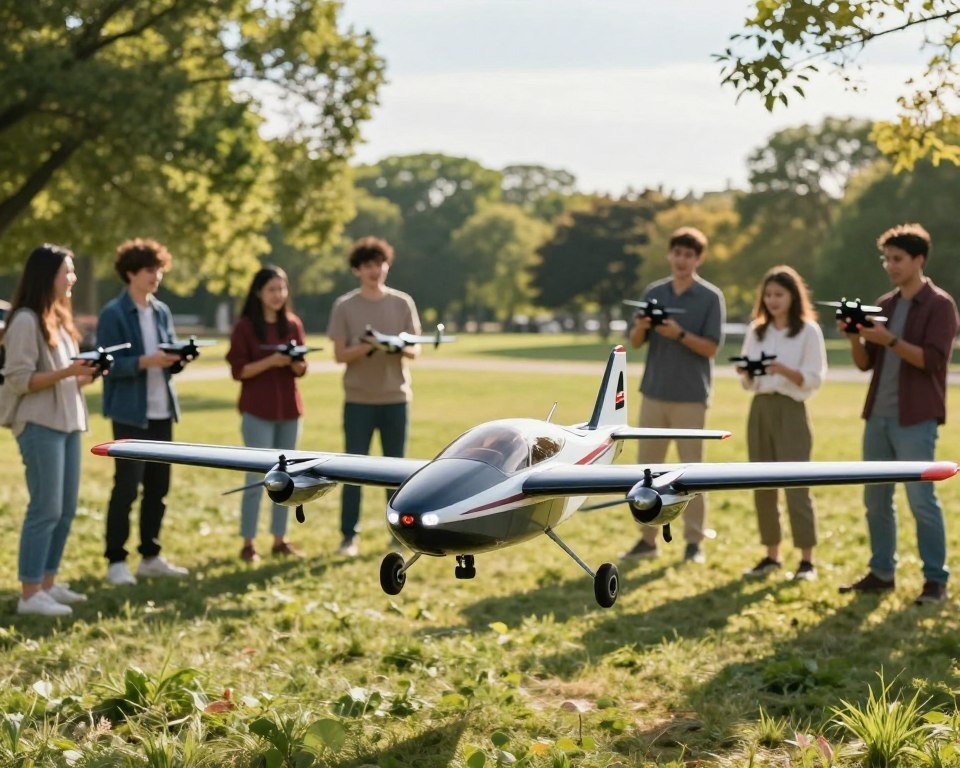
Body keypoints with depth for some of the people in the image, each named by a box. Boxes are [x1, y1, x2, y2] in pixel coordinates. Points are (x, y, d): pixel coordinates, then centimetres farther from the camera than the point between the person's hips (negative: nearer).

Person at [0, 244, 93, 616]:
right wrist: (66, 373, -24)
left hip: (68, 422, 9)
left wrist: (86, 374, 2)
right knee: (45, 509, -9)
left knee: (66, 509, 10)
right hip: (40, 425, -9)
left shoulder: (58, 318, 16)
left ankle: (48, 583, 19)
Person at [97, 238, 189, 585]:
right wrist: (146, 361, -25)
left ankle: (150, 556, 20)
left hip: (162, 411, 7)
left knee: (158, 486, 10)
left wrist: (178, 358, -7)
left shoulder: (162, 311, 12)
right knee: (127, 486, -5)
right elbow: (110, 364, -14)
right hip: (130, 413, -7)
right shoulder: (113, 314, -8)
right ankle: (116, 560, 4)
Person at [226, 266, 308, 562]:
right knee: (257, 477, -5)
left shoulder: (293, 324, 9)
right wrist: (270, 361, -21)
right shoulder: (245, 327, -4)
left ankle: (280, 539, 15)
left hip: (289, 408, 5)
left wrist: (295, 362, -12)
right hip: (258, 410, -5)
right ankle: (248, 543, 1)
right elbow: (239, 370, -8)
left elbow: (301, 369, 10)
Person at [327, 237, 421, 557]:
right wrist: (365, 348, -23)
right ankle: (349, 535, 6)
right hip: (358, 399, -1)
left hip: (395, 398, 1)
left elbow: (415, 351, 4)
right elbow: (339, 355, -4)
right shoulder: (344, 306, 0)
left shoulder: (402, 303, 4)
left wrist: (401, 348, -18)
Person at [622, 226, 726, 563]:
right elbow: (635, 343, 7)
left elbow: (711, 347, -9)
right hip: (653, 392, 4)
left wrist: (680, 334, -23)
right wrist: (640, 328, -15)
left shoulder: (711, 297, -3)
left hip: (690, 396, -4)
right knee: (647, 466, 5)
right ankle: (648, 538, 11)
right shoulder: (653, 292, 8)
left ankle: (694, 541, 7)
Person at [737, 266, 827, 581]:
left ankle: (807, 559, -2)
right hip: (759, 408, 5)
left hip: (790, 410, -5)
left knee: (796, 485, -7)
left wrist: (783, 370, -24)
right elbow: (747, 382, 12)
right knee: (763, 485, 7)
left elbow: (813, 379, -9)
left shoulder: (809, 331, -3)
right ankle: (771, 555, 15)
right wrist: (746, 374, -10)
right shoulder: (756, 331, 12)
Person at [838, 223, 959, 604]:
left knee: (921, 500, -7)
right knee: (875, 499, 9)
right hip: (878, 416, 7)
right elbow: (865, 363, 13)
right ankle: (881, 573, 19)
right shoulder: (884, 305, 14)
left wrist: (889, 340, -23)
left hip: (915, 419, -7)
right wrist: (855, 338, -6)